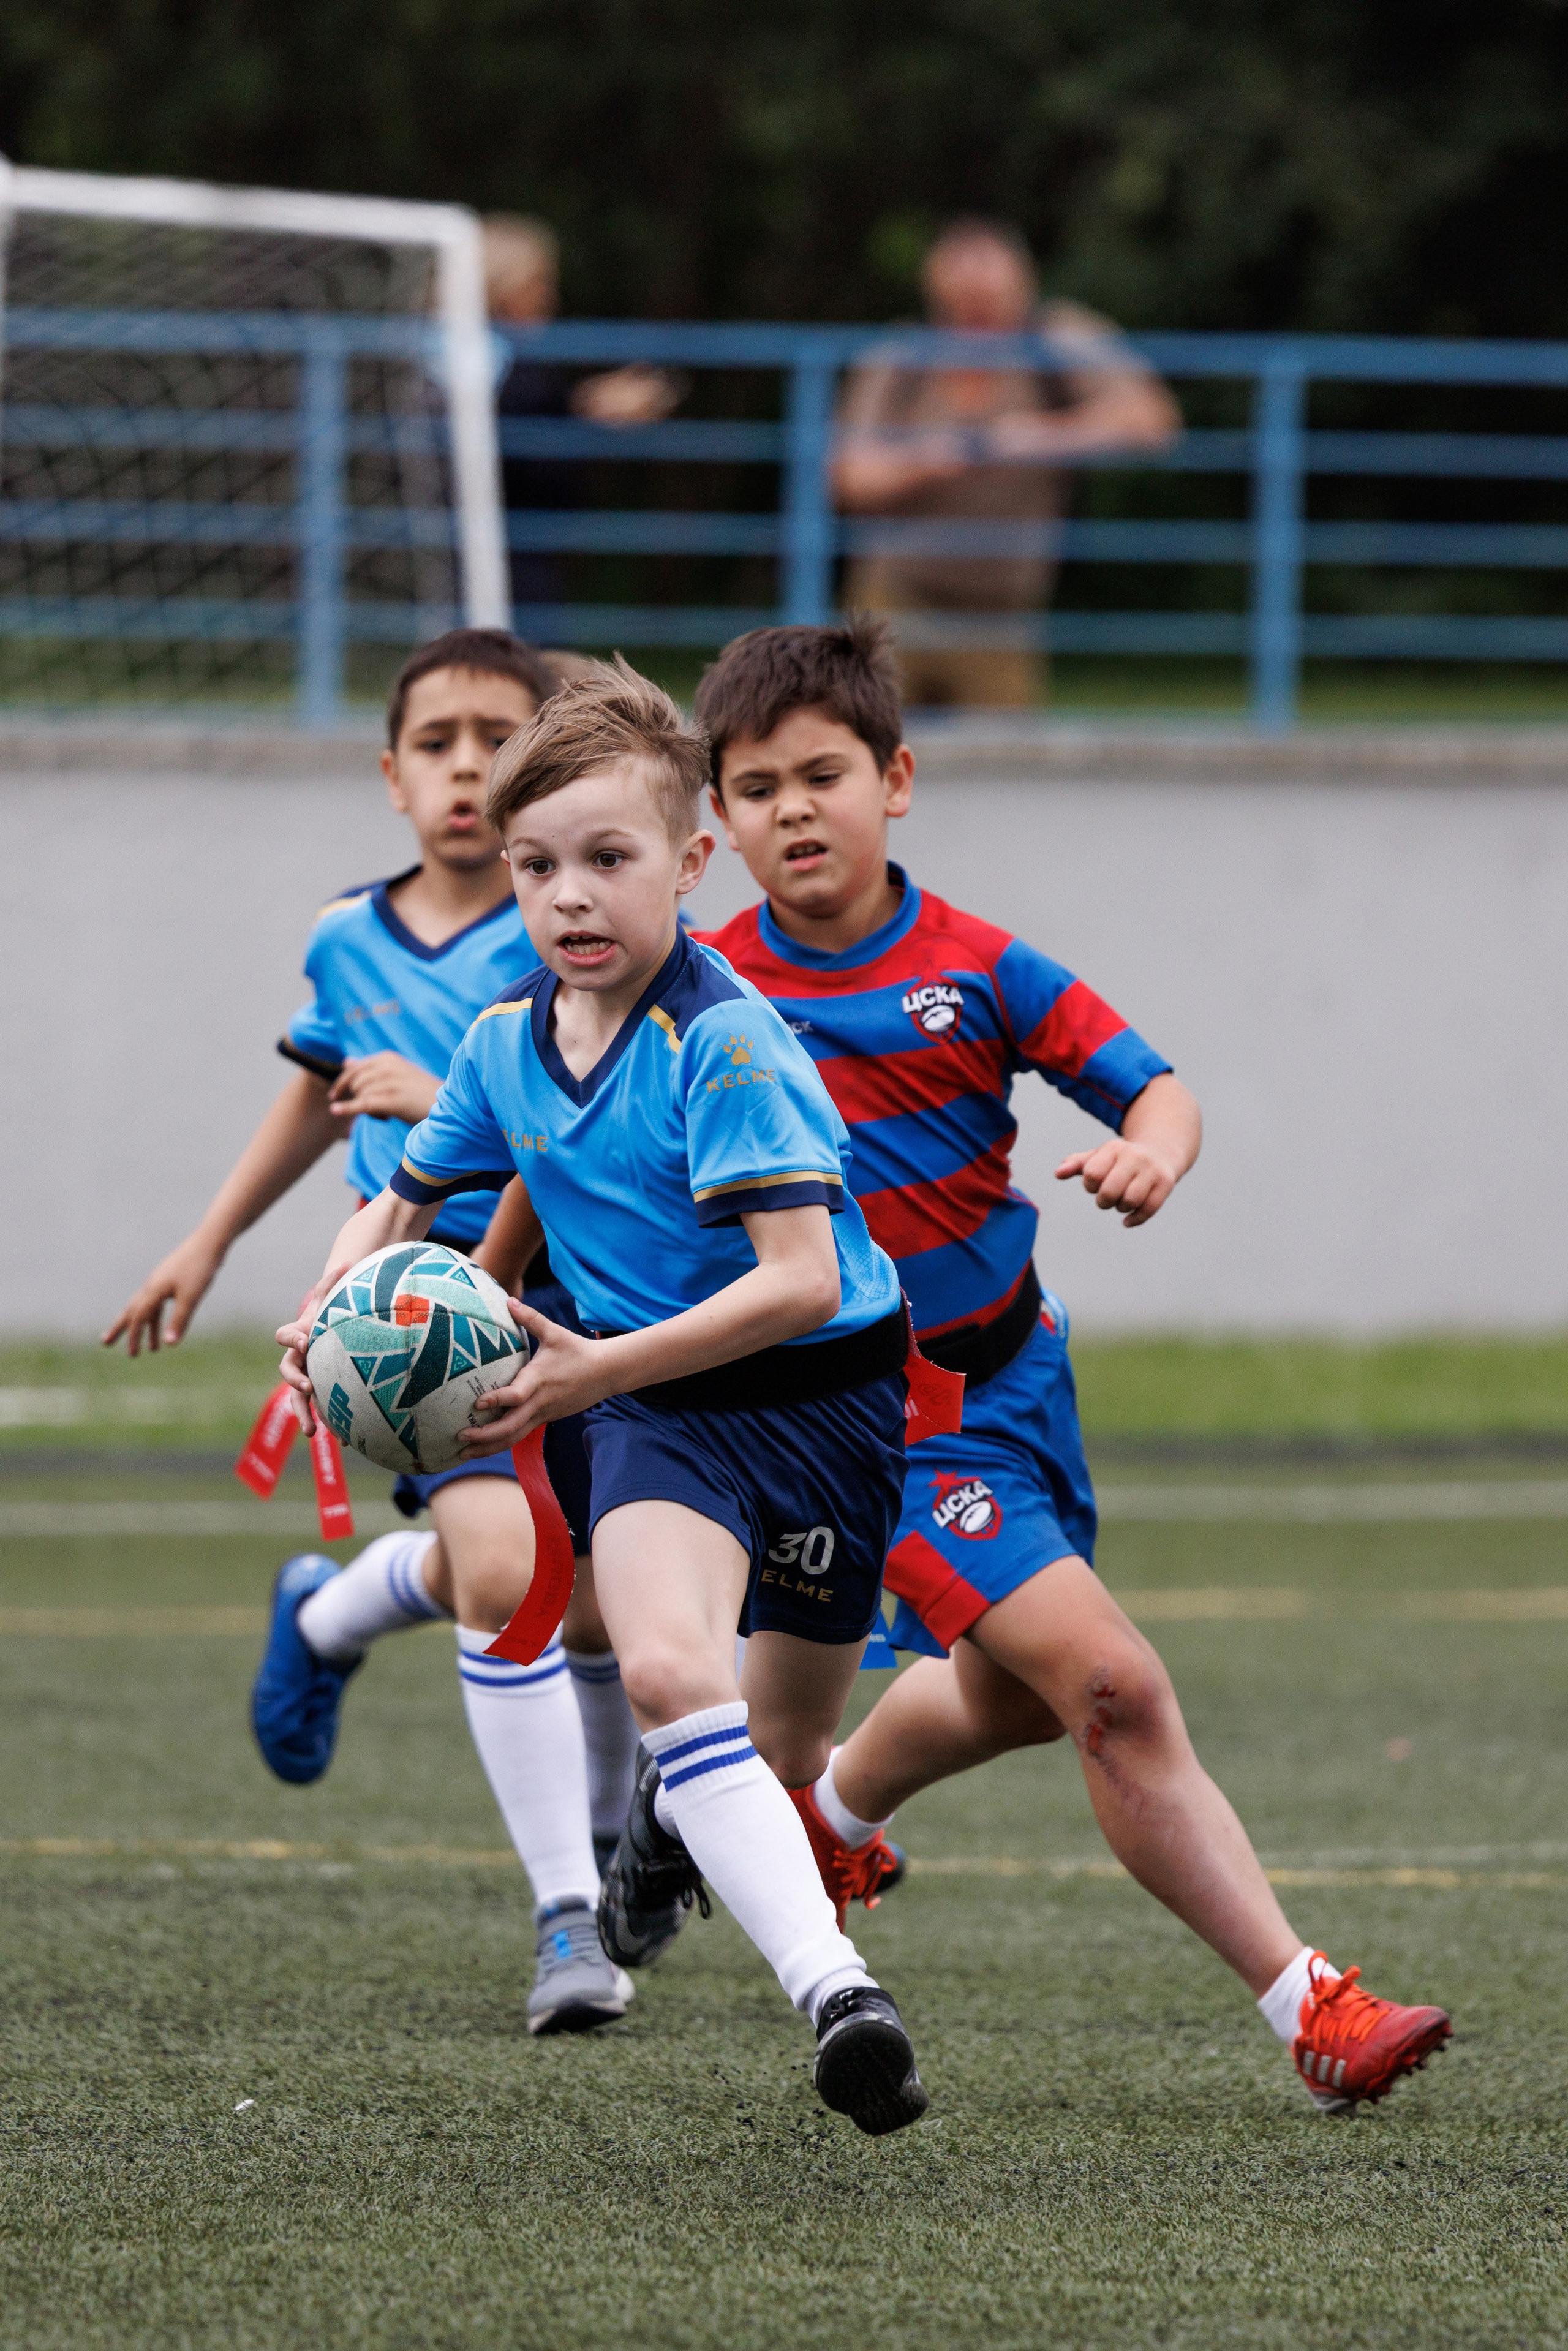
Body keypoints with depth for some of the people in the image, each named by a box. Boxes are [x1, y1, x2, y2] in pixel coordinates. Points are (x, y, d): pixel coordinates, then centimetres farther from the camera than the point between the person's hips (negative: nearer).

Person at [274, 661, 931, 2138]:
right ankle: (835, 1993, -35)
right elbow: (405, 1203, 18)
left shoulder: (724, 1045, -20)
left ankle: (672, 1818, 51)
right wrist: (332, 1310, -4)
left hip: (824, 1397, -3)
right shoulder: (508, 1043, 0)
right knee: (667, 1671, -28)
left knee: (780, 1764, 12)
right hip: (654, 1414, 3)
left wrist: (595, 1373, -31)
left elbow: (800, 1278, -26)